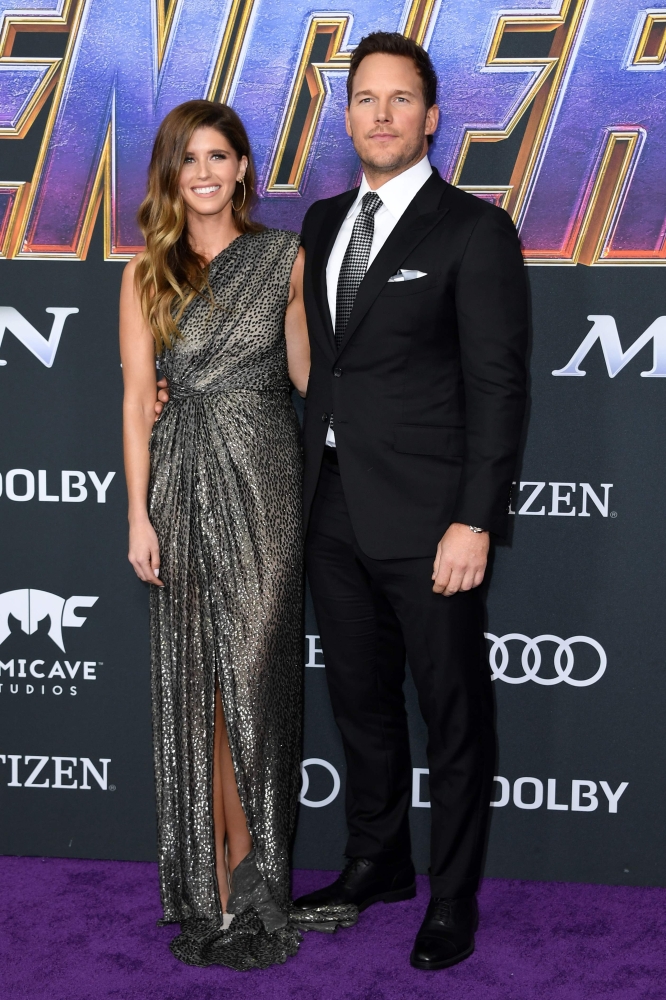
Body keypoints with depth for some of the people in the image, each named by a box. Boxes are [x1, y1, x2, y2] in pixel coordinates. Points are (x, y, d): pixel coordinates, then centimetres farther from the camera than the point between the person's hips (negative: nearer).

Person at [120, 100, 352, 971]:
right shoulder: (147, 274, 7)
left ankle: (248, 883, 7)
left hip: (264, 480, -1)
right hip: (185, 484, 1)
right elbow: (137, 400, 3)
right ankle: (216, 886, 12)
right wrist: (139, 514, -2)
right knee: (195, 684, 3)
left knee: (254, 675, -3)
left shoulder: (283, 259, 6)